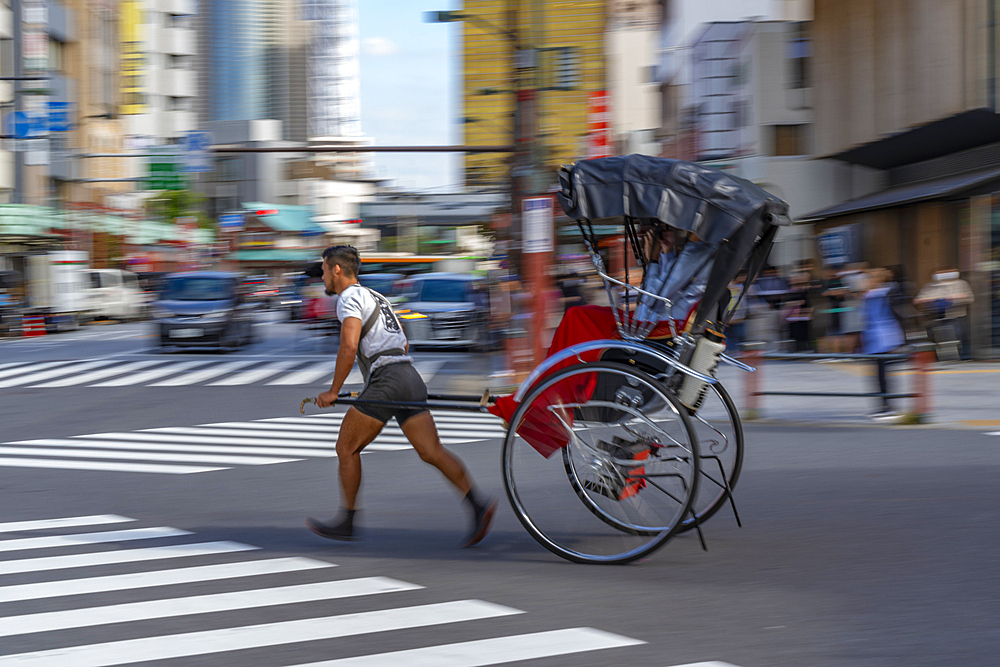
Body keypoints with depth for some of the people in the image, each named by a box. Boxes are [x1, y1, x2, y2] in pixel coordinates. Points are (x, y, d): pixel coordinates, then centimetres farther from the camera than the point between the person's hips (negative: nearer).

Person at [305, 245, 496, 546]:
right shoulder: (375, 297, 27)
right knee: (431, 451, -1)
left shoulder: (349, 298, -2)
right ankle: (478, 503, -16)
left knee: (346, 448, 5)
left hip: (385, 381, -8)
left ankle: (346, 521, 10)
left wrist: (333, 391, -11)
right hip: (412, 380, 8)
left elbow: (349, 347, -17)